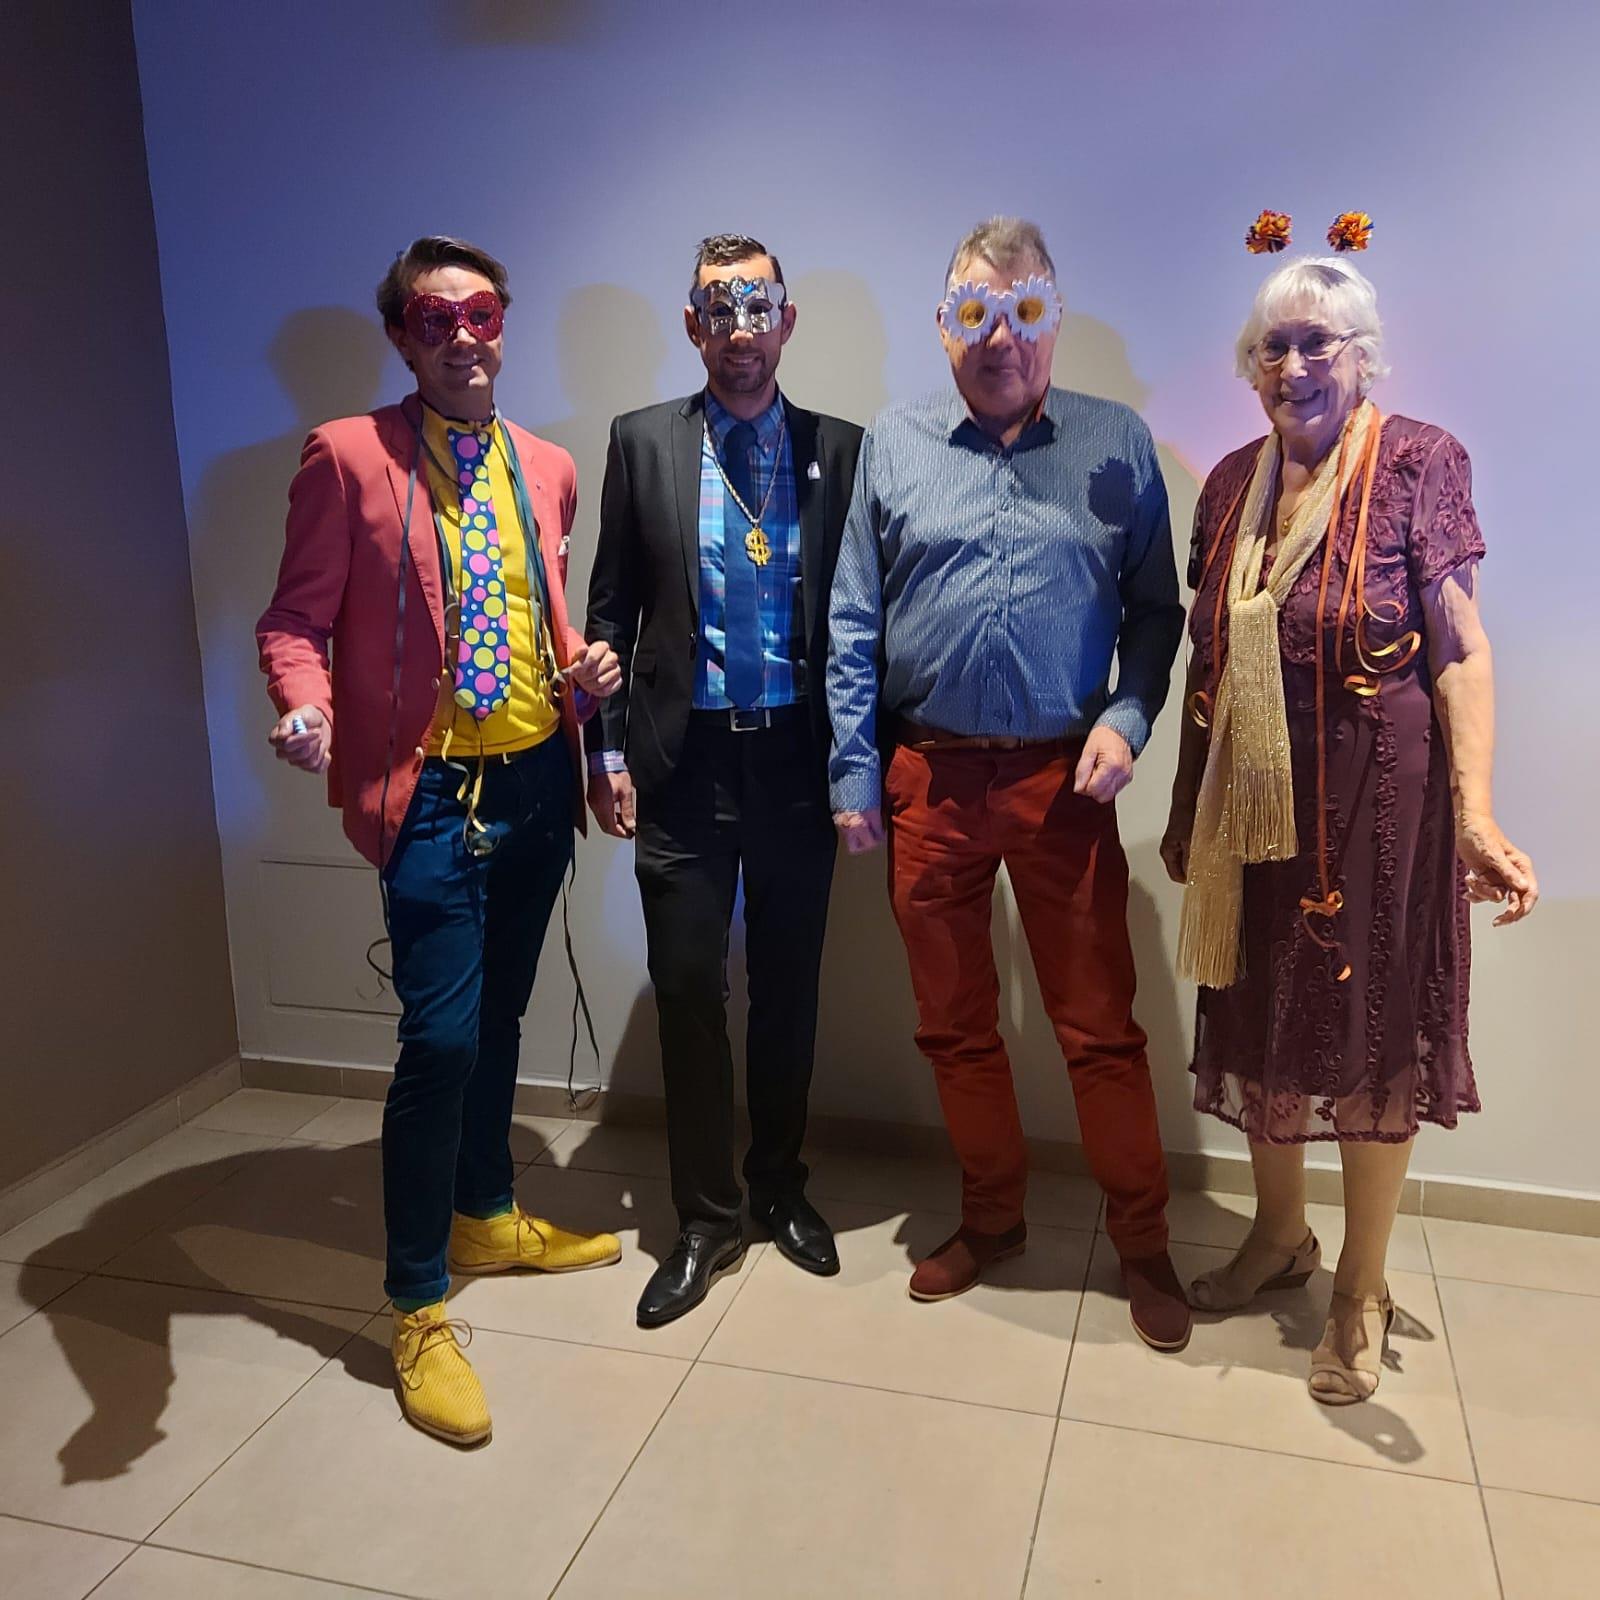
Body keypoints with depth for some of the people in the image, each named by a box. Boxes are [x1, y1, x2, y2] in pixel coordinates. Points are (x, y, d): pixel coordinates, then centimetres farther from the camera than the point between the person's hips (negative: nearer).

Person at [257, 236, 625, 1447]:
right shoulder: (348, 456, -5)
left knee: (498, 1018, 18)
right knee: (441, 1038, -7)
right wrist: (308, 711, -25)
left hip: (539, 781, 6)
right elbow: (296, 620, -5)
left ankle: (487, 1218, 39)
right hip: (435, 791, -5)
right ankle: (419, 1311, 11)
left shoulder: (548, 470, 11)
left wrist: (586, 667, 0)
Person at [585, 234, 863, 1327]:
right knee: (688, 987, 4)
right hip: (684, 756, 0)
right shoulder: (643, 441, 4)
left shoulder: (840, 449, 4)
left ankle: (781, 1186, 33)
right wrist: (608, 751, -1)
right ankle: (707, 1218, 22)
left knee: (789, 983, 11)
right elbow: (612, 607, 4)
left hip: (799, 756, 1)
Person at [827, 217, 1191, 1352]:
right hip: (929, 779, 2)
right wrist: (856, 773, 0)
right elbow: (854, 625, 4)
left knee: (1101, 1026, 6)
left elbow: (1155, 608, 7)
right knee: (955, 1023, 13)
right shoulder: (893, 445, 5)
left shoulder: (1118, 445, 4)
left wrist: (1126, 718, -9)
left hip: (1064, 779, -1)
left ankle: (1143, 1243, 25)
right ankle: (992, 1218, 33)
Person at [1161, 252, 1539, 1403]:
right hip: (1254, 796, 5)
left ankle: (1364, 1290, 25)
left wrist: (1474, 811, -23)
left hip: (1377, 793, -5)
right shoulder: (1233, 482, 8)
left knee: (1372, 1029, 5)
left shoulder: (1418, 463, -7)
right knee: (1261, 1018, 14)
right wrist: (1186, 808, 13)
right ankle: (1280, 1235, 37)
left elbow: (1460, 648, -13)